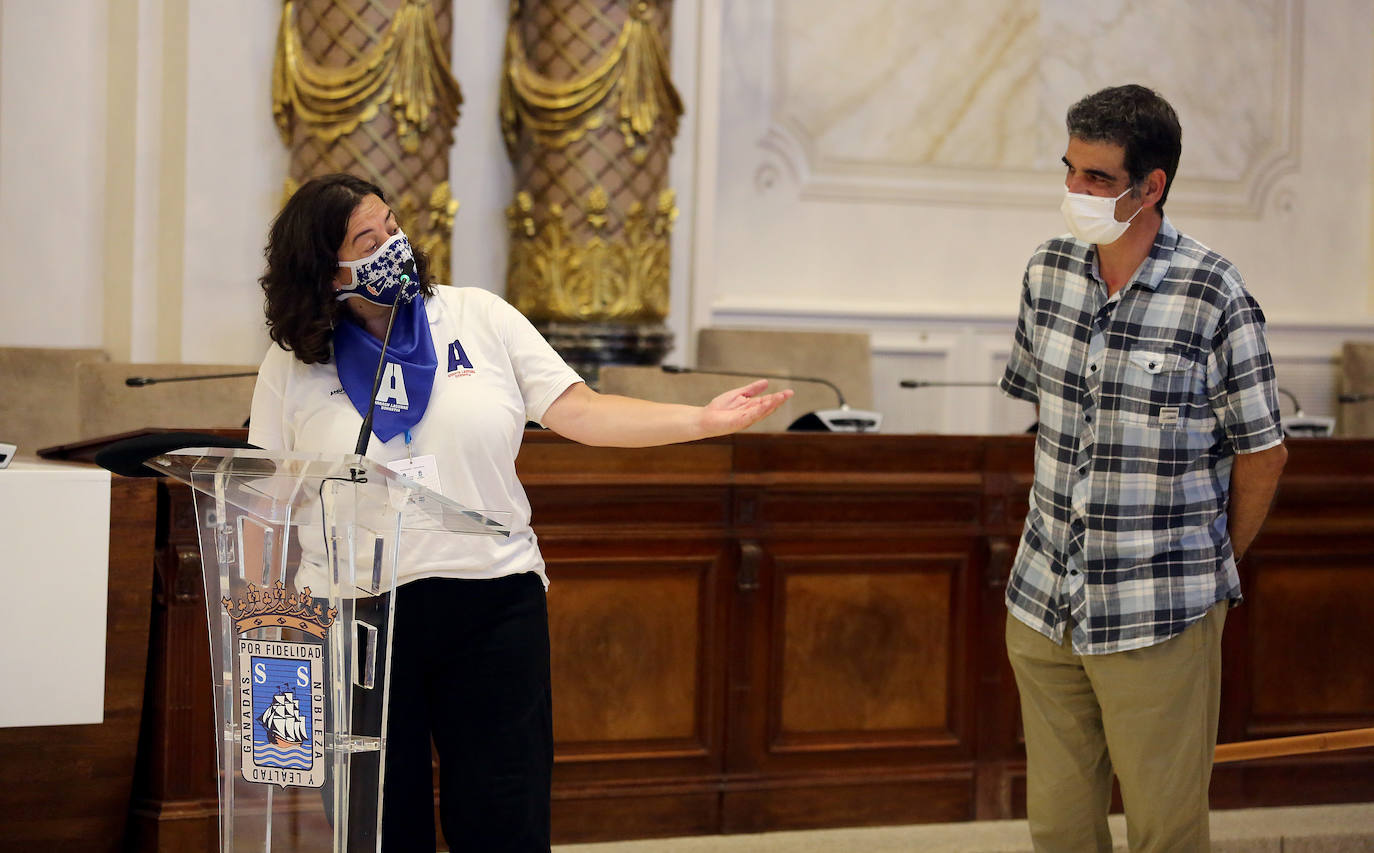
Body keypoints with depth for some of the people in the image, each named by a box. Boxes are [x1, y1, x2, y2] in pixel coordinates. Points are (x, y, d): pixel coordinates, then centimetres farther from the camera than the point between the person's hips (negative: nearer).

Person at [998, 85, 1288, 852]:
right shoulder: (1049, 273, 2)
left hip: (1160, 618, -5)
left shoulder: (1213, 295, -14)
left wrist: (1216, 569, 5)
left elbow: (1262, 453, -5)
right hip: (1044, 604, 5)